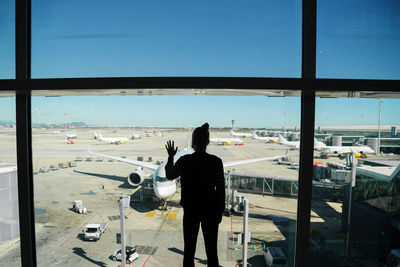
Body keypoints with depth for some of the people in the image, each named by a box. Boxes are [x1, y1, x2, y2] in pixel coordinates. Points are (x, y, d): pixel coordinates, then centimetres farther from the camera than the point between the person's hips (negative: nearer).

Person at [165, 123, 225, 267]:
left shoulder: (184, 160, -11)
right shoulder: (216, 161, -11)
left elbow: (169, 175, 8)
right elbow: (221, 189, -6)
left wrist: (170, 157, 20)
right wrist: (220, 211, 6)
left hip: (191, 210, 0)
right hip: (210, 210, 0)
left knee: (189, 249, 14)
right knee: (211, 250, 13)